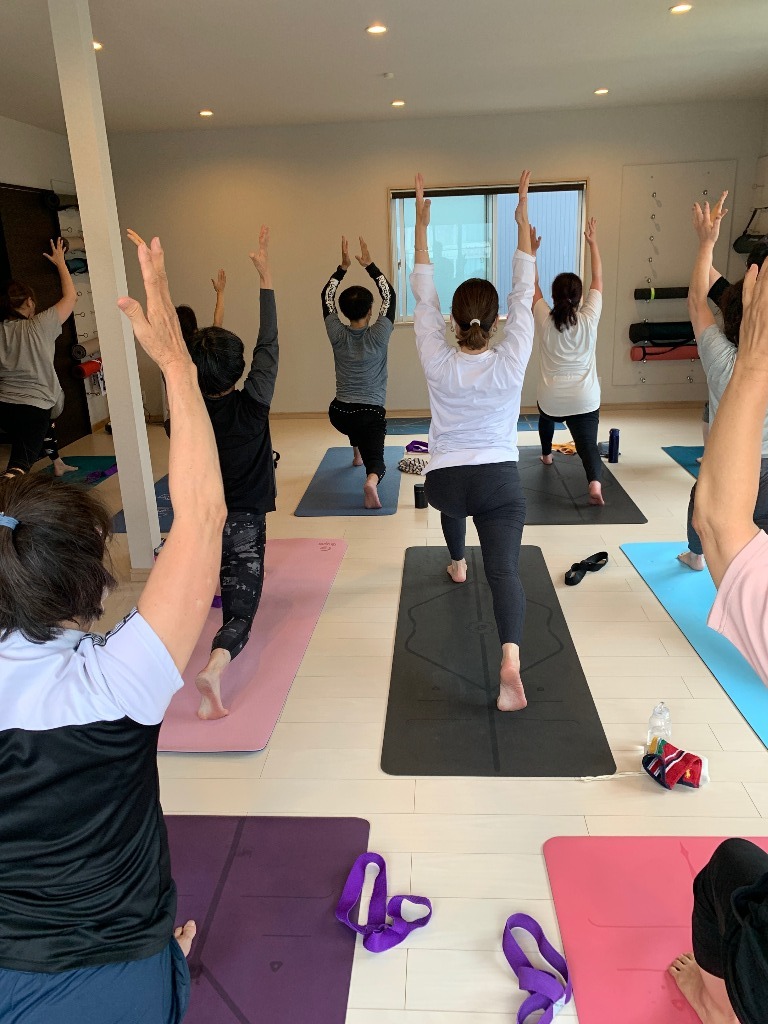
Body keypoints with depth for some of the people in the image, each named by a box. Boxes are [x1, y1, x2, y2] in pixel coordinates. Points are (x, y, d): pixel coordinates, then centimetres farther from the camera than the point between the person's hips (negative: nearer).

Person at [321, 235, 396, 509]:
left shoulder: (337, 336, -4)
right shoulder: (379, 335, -10)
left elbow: (326, 296, 9)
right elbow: (390, 295, -1)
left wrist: (343, 266, 6)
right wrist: (369, 265, 0)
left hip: (339, 414, 4)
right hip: (372, 414, -4)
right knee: (376, 460, -6)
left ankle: (357, 454, 51)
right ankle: (371, 480, -40)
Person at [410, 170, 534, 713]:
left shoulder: (438, 362, -9)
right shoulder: (511, 362, -10)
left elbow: (424, 296, -1)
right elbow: (524, 293, -2)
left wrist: (422, 224, 5)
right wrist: (523, 219, 5)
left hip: (445, 479, 2)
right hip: (500, 481, -2)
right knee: (505, 568, -8)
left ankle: (458, 565, 61)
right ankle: (511, 659, -28)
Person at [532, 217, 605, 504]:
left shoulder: (544, 320, -6)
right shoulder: (589, 320, -6)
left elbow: (532, 284, 7)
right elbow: (598, 280, 6)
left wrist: (532, 250, 13)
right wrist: (593, 242, 12)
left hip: (552, 399, 2)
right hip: (585, 400, -2)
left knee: (546, 413, 36)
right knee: (588, 444, -3)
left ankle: (546, 455, 56)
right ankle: (595, 483, -30)